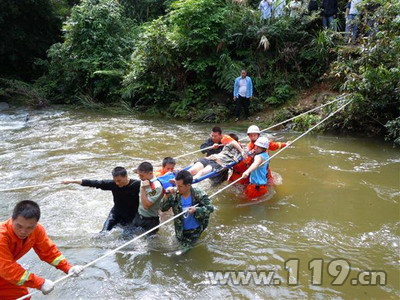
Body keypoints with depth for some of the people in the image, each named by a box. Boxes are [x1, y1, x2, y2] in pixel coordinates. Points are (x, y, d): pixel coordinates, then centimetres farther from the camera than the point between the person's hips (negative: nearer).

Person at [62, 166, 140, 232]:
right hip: (116, 212, 2)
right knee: (104, 232, -7)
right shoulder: (112, 184, -17)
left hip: (131, 217, -2)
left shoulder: (137, 185, -24)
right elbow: (93, 183, -13)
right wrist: (72, 181, -11)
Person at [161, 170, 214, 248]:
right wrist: (166, 195, -30)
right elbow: (163, 209, -13)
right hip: (181, 230, 2)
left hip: (195, 230, -2)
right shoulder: (174, 195, -15)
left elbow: (210, 208, -20)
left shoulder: (198, 194, -20)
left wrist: (196, 209, -37)